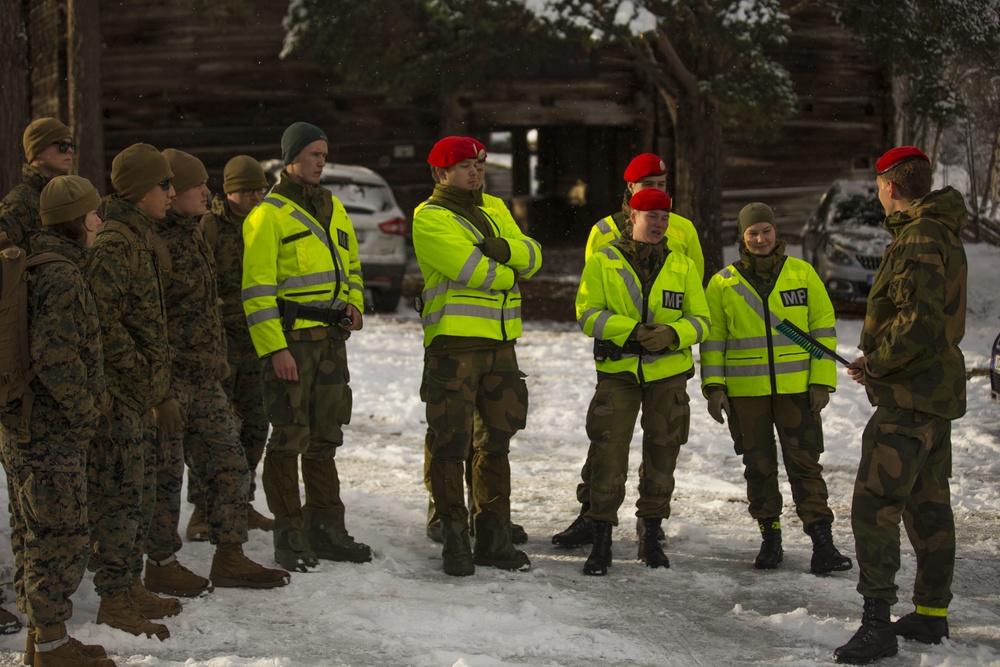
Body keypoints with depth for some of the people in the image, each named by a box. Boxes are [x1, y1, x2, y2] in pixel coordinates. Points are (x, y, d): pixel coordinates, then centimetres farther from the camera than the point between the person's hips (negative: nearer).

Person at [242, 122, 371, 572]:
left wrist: (353, 302, 9)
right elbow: (257, 289, -12)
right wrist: (274, 348, -18)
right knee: (289, 437, -4)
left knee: (325, 437, 12)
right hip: (290, 339, -7)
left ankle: (326, 529, 19)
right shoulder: (268, 215, -8)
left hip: (332, 338, 7)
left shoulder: (333, 209, 15)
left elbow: (351, 263, 28)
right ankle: (289, 536, 2)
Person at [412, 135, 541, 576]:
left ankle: (493, 539, 17)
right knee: (451, 442, -5)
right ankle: (454, 541, 3)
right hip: (454, 343, -7)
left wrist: (506, 249, -13)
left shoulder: (491, 213, 19)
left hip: (500, 342, 7)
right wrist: (509, 275, -1)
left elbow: (532, 257, 8)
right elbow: (467, 267, -17)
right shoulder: (429, 218, -4)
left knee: (496, 440, 10)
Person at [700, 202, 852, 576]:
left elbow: (823, 328, 4)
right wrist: (714, 386, -2)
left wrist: (822, 382, -2)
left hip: (797, 389, -1)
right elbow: (713, 338, 7)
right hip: (745, 393, 1)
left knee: (805, 463, -4)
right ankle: (770, 539, 18)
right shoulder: (723, 283, 5)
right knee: (759, 467, 8)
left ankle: (822, 542, -4)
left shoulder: (802, 274, 4)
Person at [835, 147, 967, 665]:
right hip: (936, 389, 11)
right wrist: (879, 357, 14)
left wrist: (876, 363, -15)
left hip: (910, 397, -11)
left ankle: (877, 623, -14)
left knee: (874, 504, -12)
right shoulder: (942, 234, 14)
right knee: (927, 503, 17)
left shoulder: (919, 240, -19)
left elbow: (922, 324, -28)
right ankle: (931, 613, 26)